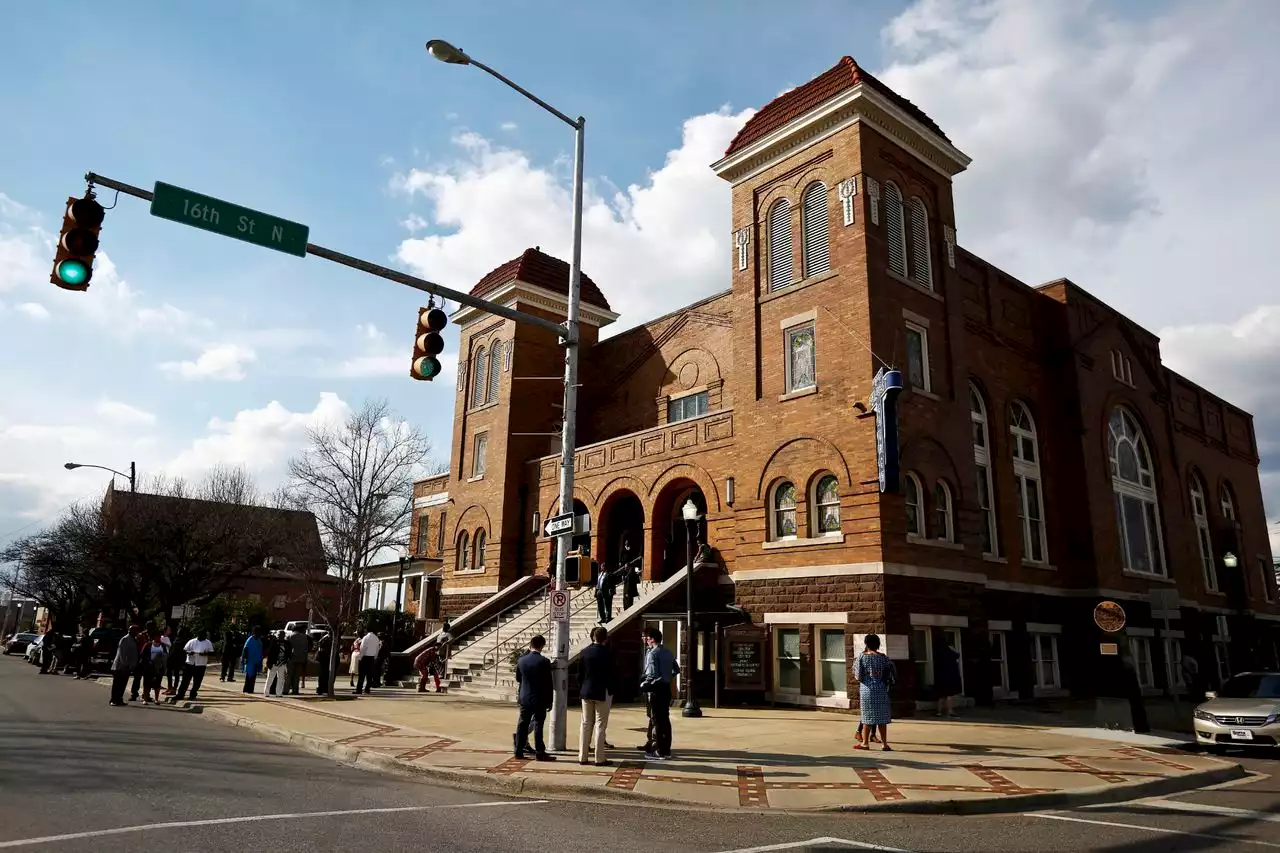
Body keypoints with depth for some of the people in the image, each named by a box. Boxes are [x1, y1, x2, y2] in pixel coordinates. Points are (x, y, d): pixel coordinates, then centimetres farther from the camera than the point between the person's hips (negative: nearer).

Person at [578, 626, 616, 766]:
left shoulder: (584, 652, 1)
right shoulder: (608, 653, -11)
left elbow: (579, 674, 6)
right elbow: (613, 674, -9)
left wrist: (580, 691, 14)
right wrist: (613, 691, 0)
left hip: (586, 693, 4)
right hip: (603, 693, -4)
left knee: (586, 725, 11)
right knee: (600, 726, 1)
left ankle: (582, 757, 14)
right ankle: (600, 759, 2)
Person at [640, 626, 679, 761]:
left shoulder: (652, 653, -14)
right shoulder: (668, 652, 12)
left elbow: (652, 674, -22)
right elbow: (676, 670, 17)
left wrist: (643, 685, -8)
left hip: (655, 689, -8)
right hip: (666, 688, 8)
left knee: (657, 720, -2)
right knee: (665, 719, 12)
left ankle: (660, 752, 1)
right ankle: (666, 749, 18)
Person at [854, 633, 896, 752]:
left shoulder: (862, 656, -7)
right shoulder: (883, 657, -2)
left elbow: (858, 675, -8)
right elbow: (891, 673, 3)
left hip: (866, 690, -1)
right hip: (881, 690, 1)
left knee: (867, 716, 9)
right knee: (882, 717, 7)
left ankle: (864, 742, 13)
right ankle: (885, 744, 8)